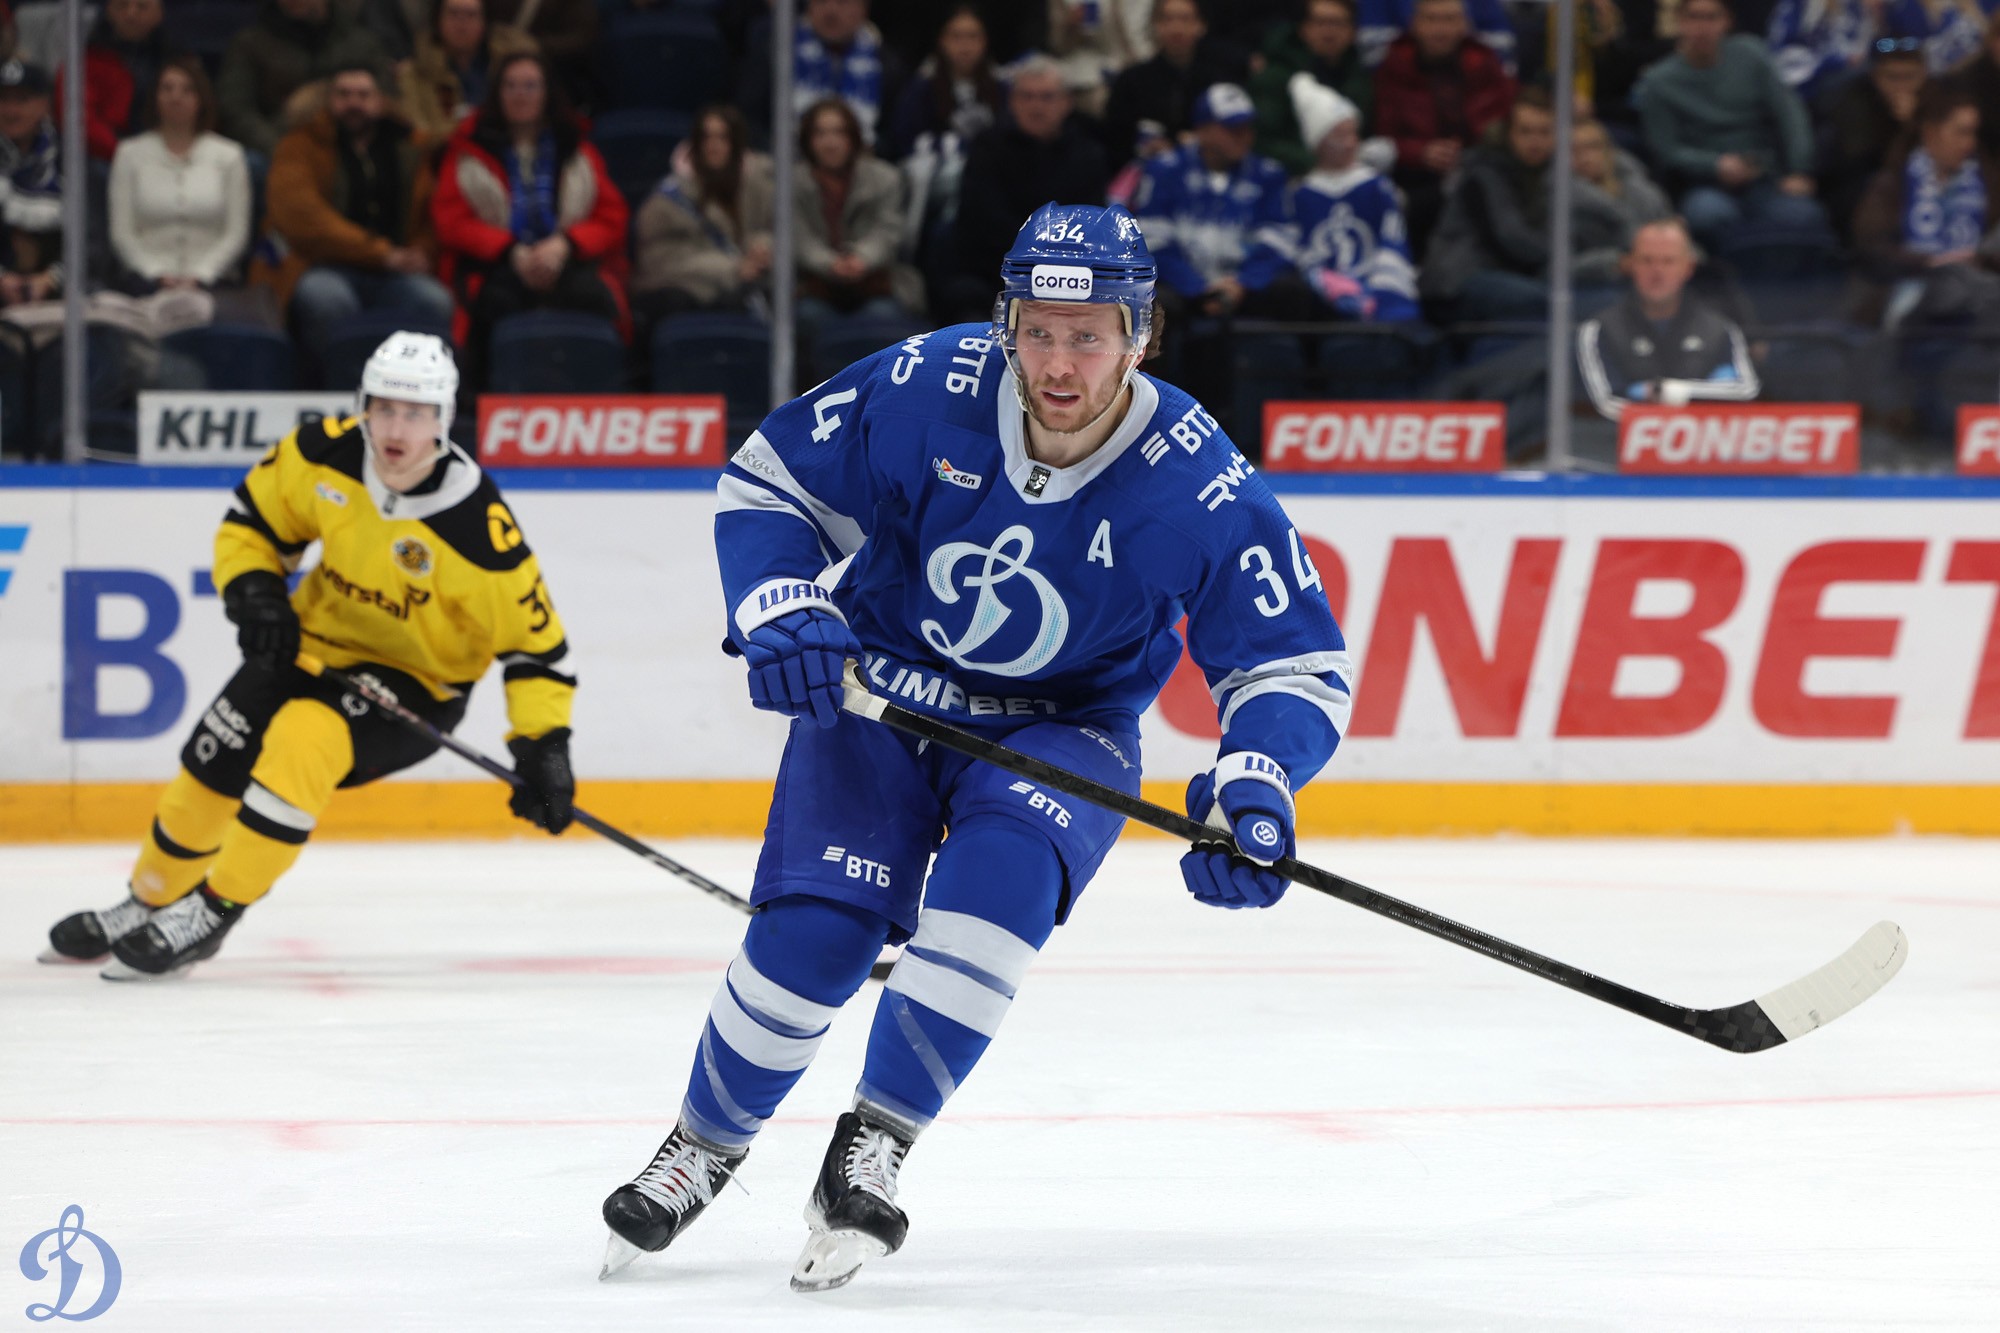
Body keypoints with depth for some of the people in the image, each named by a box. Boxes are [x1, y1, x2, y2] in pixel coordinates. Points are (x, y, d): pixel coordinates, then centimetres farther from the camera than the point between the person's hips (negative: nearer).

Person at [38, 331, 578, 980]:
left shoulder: (477, 528, -28)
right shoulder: (323, 454, -16)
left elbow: (534, 640, -19)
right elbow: (251, 522, 2)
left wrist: (544, 746, -24)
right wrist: (254, 595, -15)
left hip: (414, 680, -5)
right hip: (316, 639, 5)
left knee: (301, 741, -31)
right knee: (211, 768, 4)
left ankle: (210, 915, -17)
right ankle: (148, 904, 33)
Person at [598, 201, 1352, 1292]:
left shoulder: (1198, 486, -23)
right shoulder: (923, 394, -21)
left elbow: (1297, 667, -15)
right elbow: (765, 483, -5)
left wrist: (1255, 791, -33)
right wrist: (784, 615, -21)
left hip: (1062, 729, 0)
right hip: (879, 693, 0)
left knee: (1003, 875, -32)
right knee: (814, 932, -16)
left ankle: (874, 1148, -20)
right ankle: (704, 1145, 12)